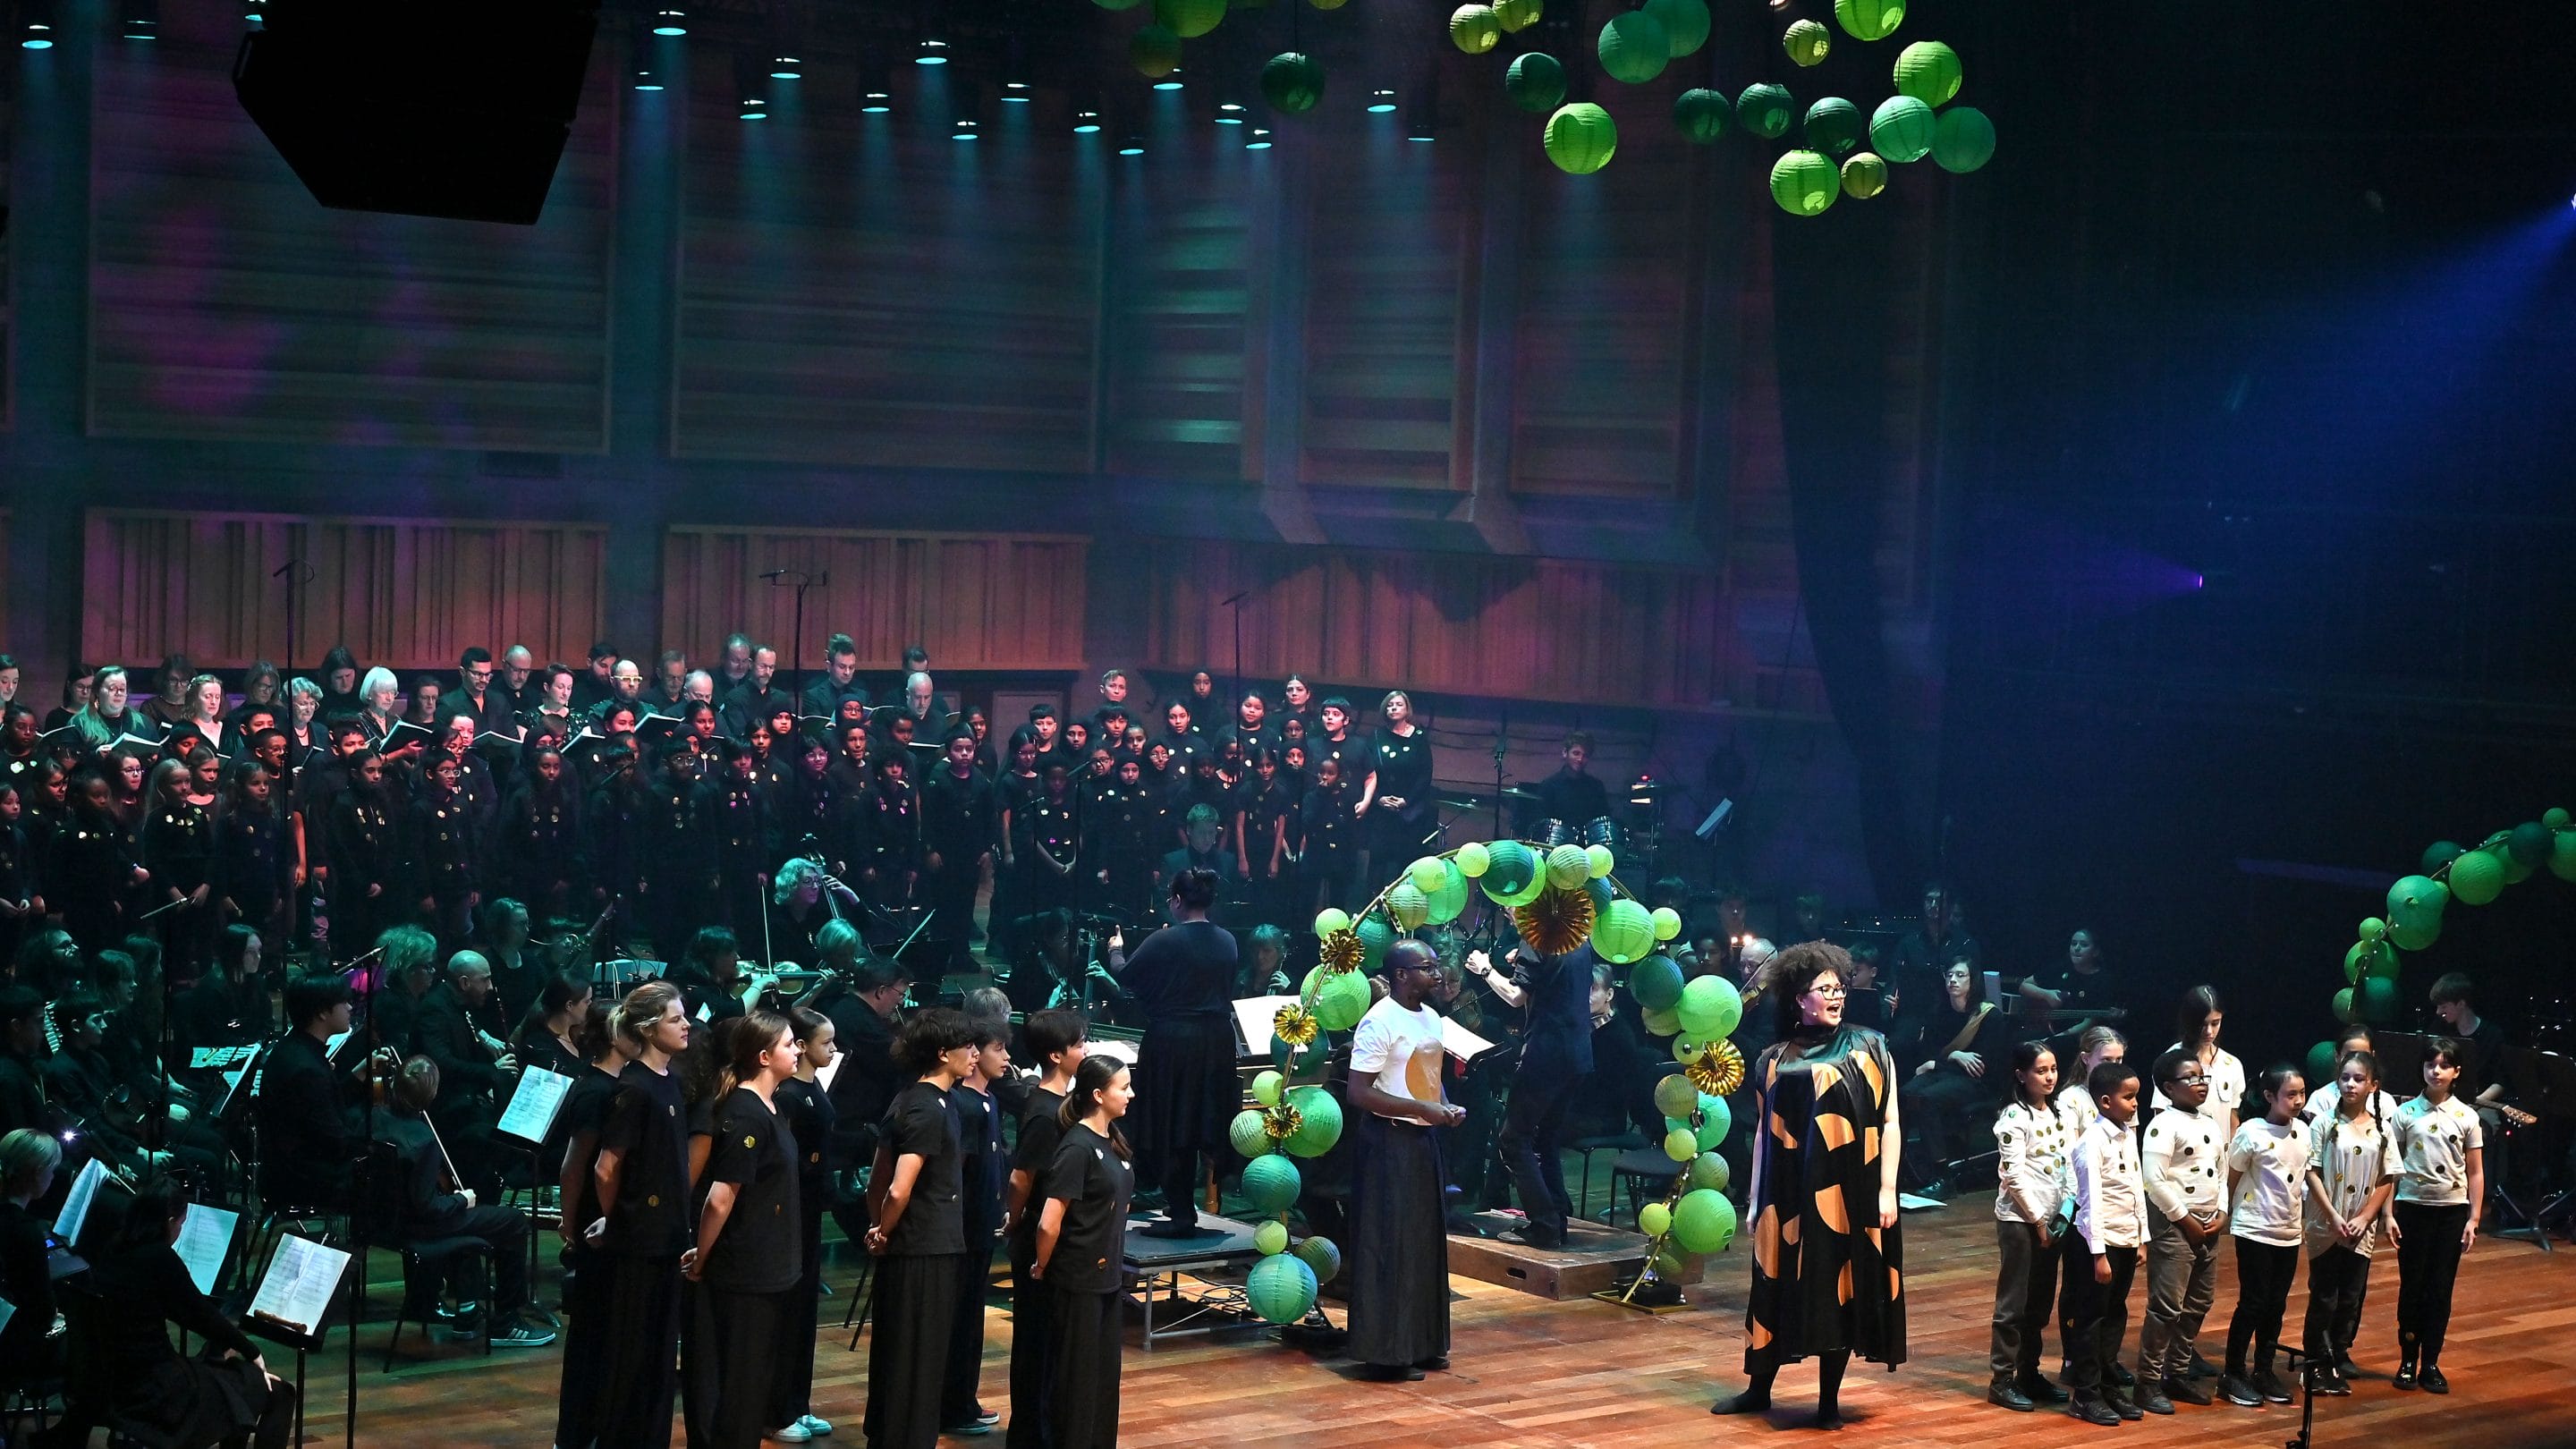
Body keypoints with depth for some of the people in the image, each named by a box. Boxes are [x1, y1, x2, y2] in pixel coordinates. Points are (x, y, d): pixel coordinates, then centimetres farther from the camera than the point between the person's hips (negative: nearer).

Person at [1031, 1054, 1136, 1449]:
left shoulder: (1112, 1141, 6)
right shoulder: (1077, 1148, -20)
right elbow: (1049, 1224, -21)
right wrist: (1041, 1268, -7)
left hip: (1108, 1276, 8)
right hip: (1077, 1282, -8)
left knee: (1105, 1373, 15)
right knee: (1074, 1375, 3)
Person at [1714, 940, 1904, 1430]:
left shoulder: (1867, 1048, 2)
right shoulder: (1775, 1060, 8)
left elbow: (1890, 1121, -1)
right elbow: (1764, 1132, 11)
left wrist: (1887, 1190, -8)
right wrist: (1756, 1199, 8)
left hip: (1848, 1193, -2)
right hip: (1790, 1196, 2)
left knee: (1840, 1290, 1)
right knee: (1780, 1287, 7)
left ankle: (1829, 1399, 10)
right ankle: (1759, 1387, 19)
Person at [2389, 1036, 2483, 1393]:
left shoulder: (2467, 1118, 1)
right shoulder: (2406, 1113, 0)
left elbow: (2475, 1173, 5)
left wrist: (2473, 1219, -1)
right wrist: (2388, 1213, -3)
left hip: (2453, 1210, 1)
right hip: (2413, 1206, -1)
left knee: (2441, 1289, 4)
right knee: (2411, 1286, 2)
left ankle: (2431, 1364, 12)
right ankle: (2408, 1361, 11)